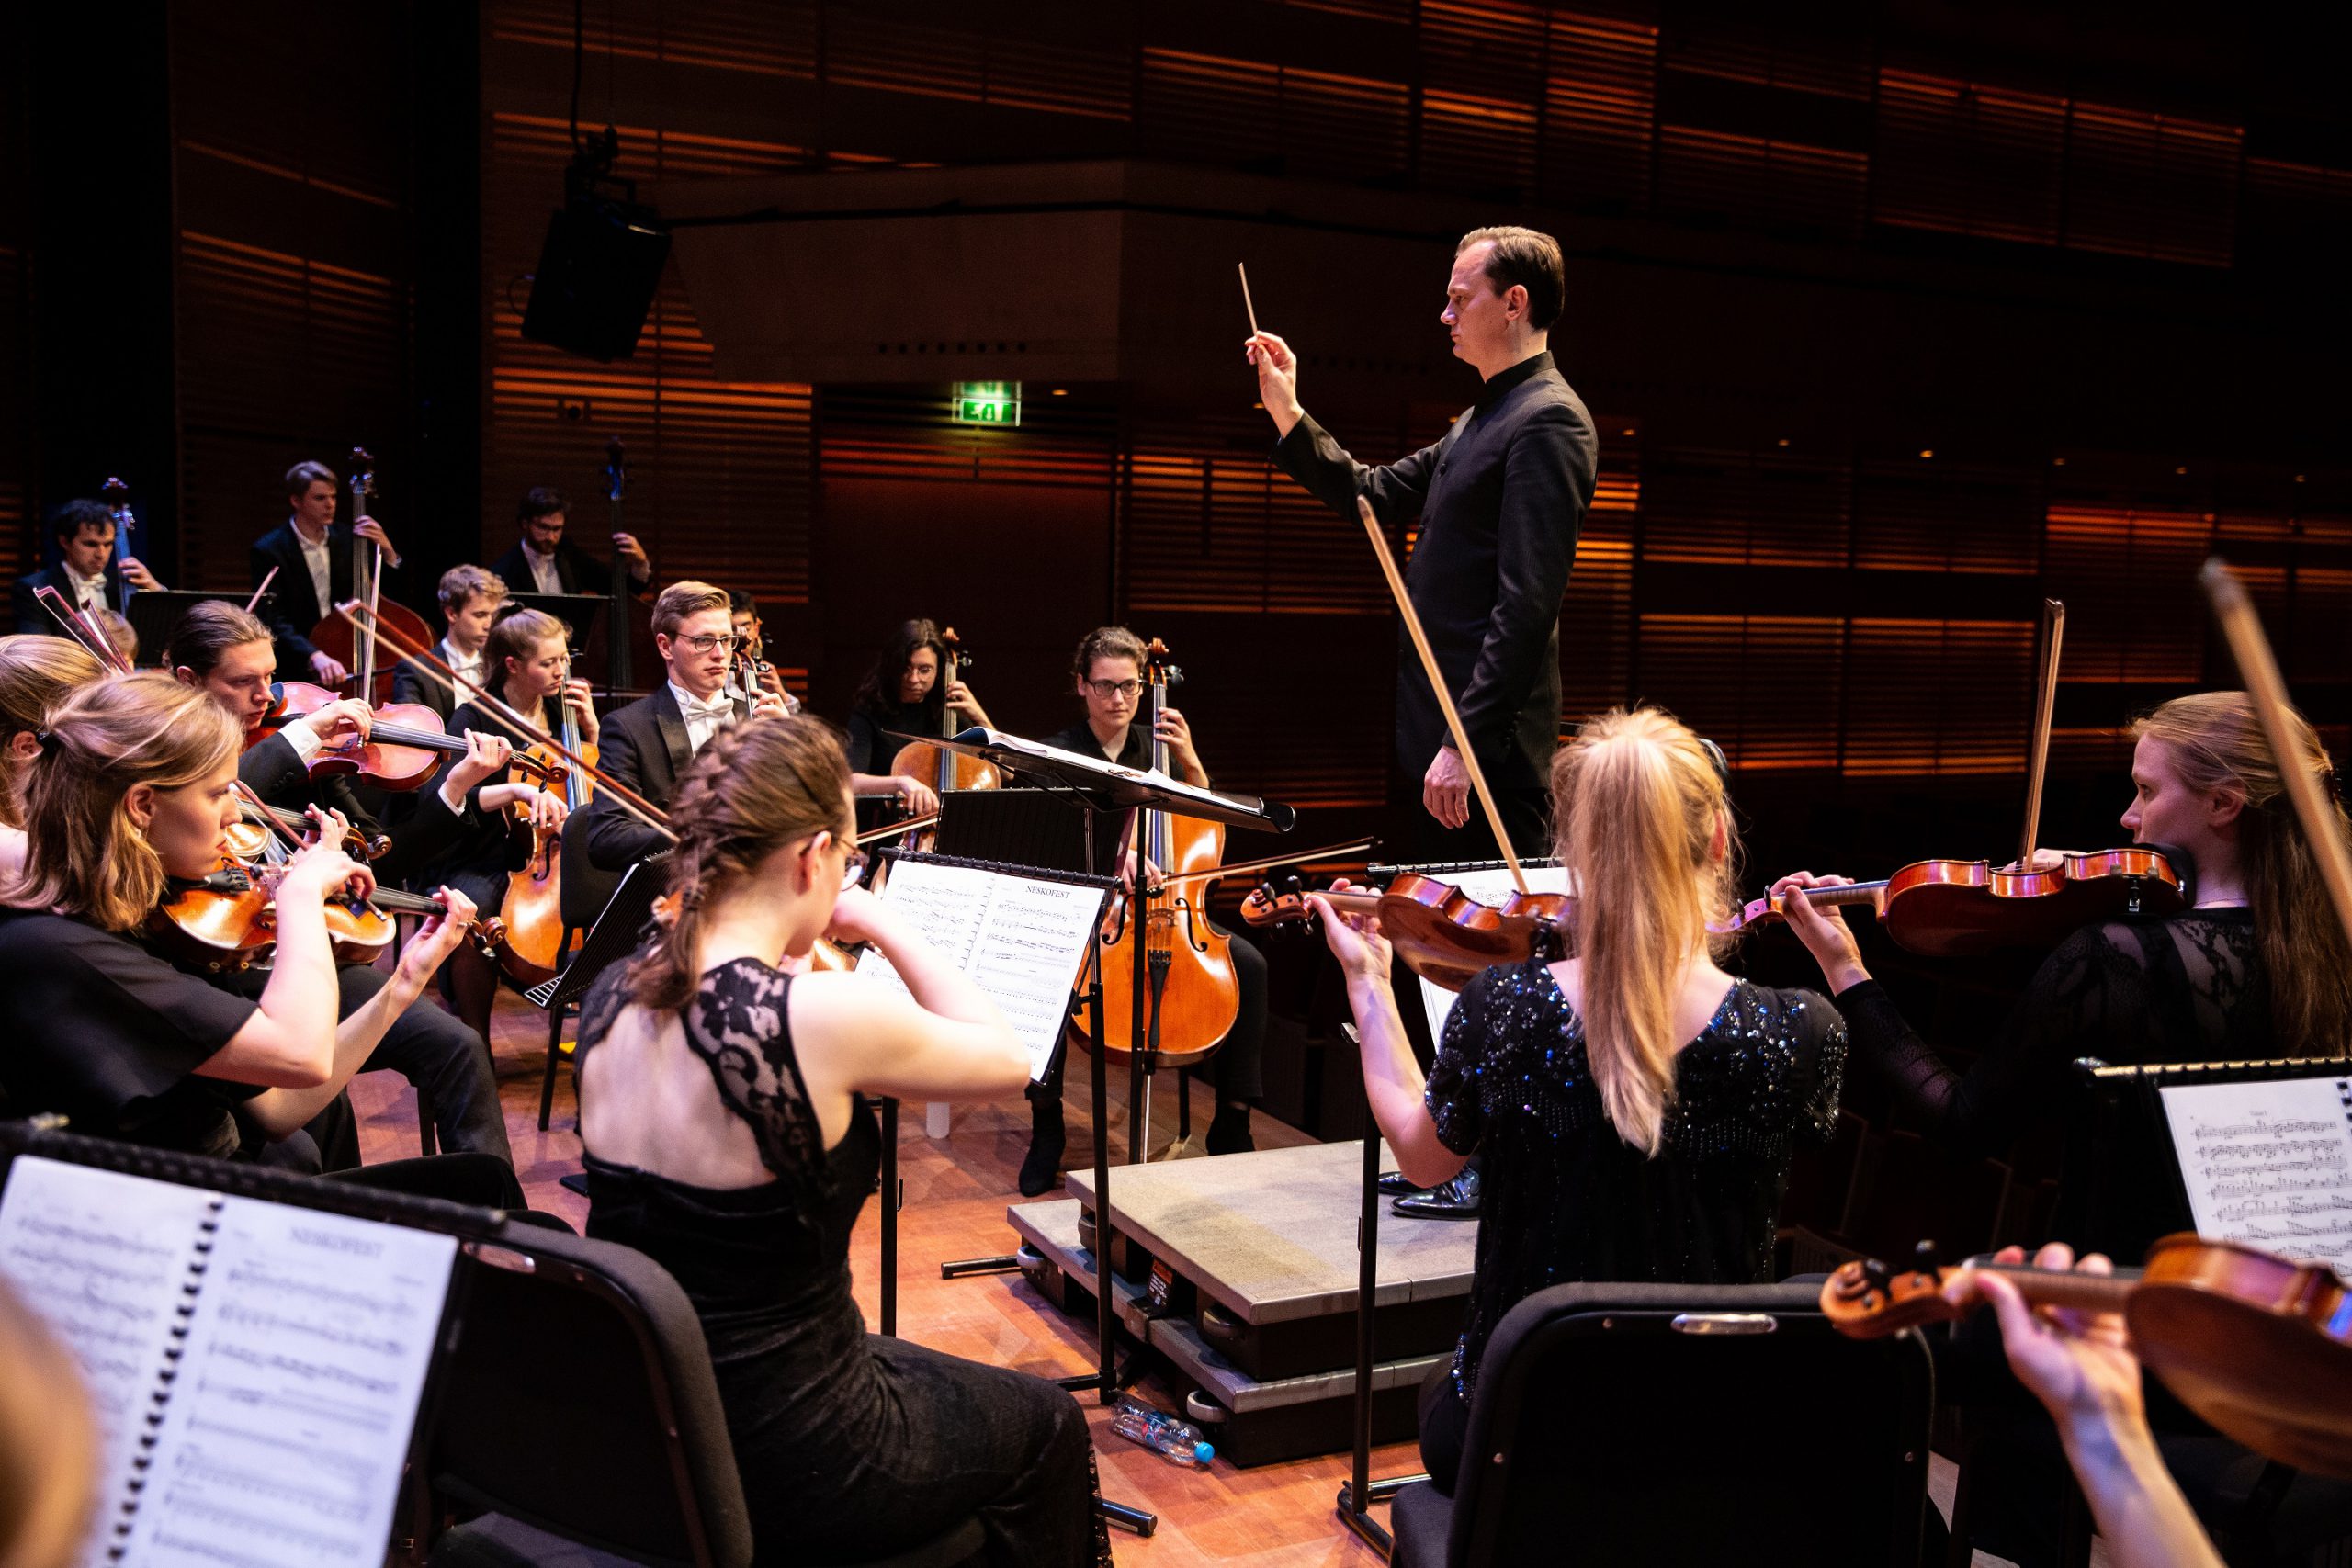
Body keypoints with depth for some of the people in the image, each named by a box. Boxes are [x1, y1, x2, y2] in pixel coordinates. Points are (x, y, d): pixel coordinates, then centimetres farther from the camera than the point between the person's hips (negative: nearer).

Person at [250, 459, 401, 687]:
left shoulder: (345, 537, 8)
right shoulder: (268, 551, -7)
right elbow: (276, 623, -18)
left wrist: (387, 551, -6)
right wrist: (315, 656, -34)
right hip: (299, 671, -4)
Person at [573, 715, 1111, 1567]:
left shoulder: (613, 995, -7)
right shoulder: (823, 1015, -28)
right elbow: (1008, 1060, -10)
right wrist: (888, 928, -4)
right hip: (776, 1470, -7)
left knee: (921, 1370, 34)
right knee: (1046, 1424, 22)